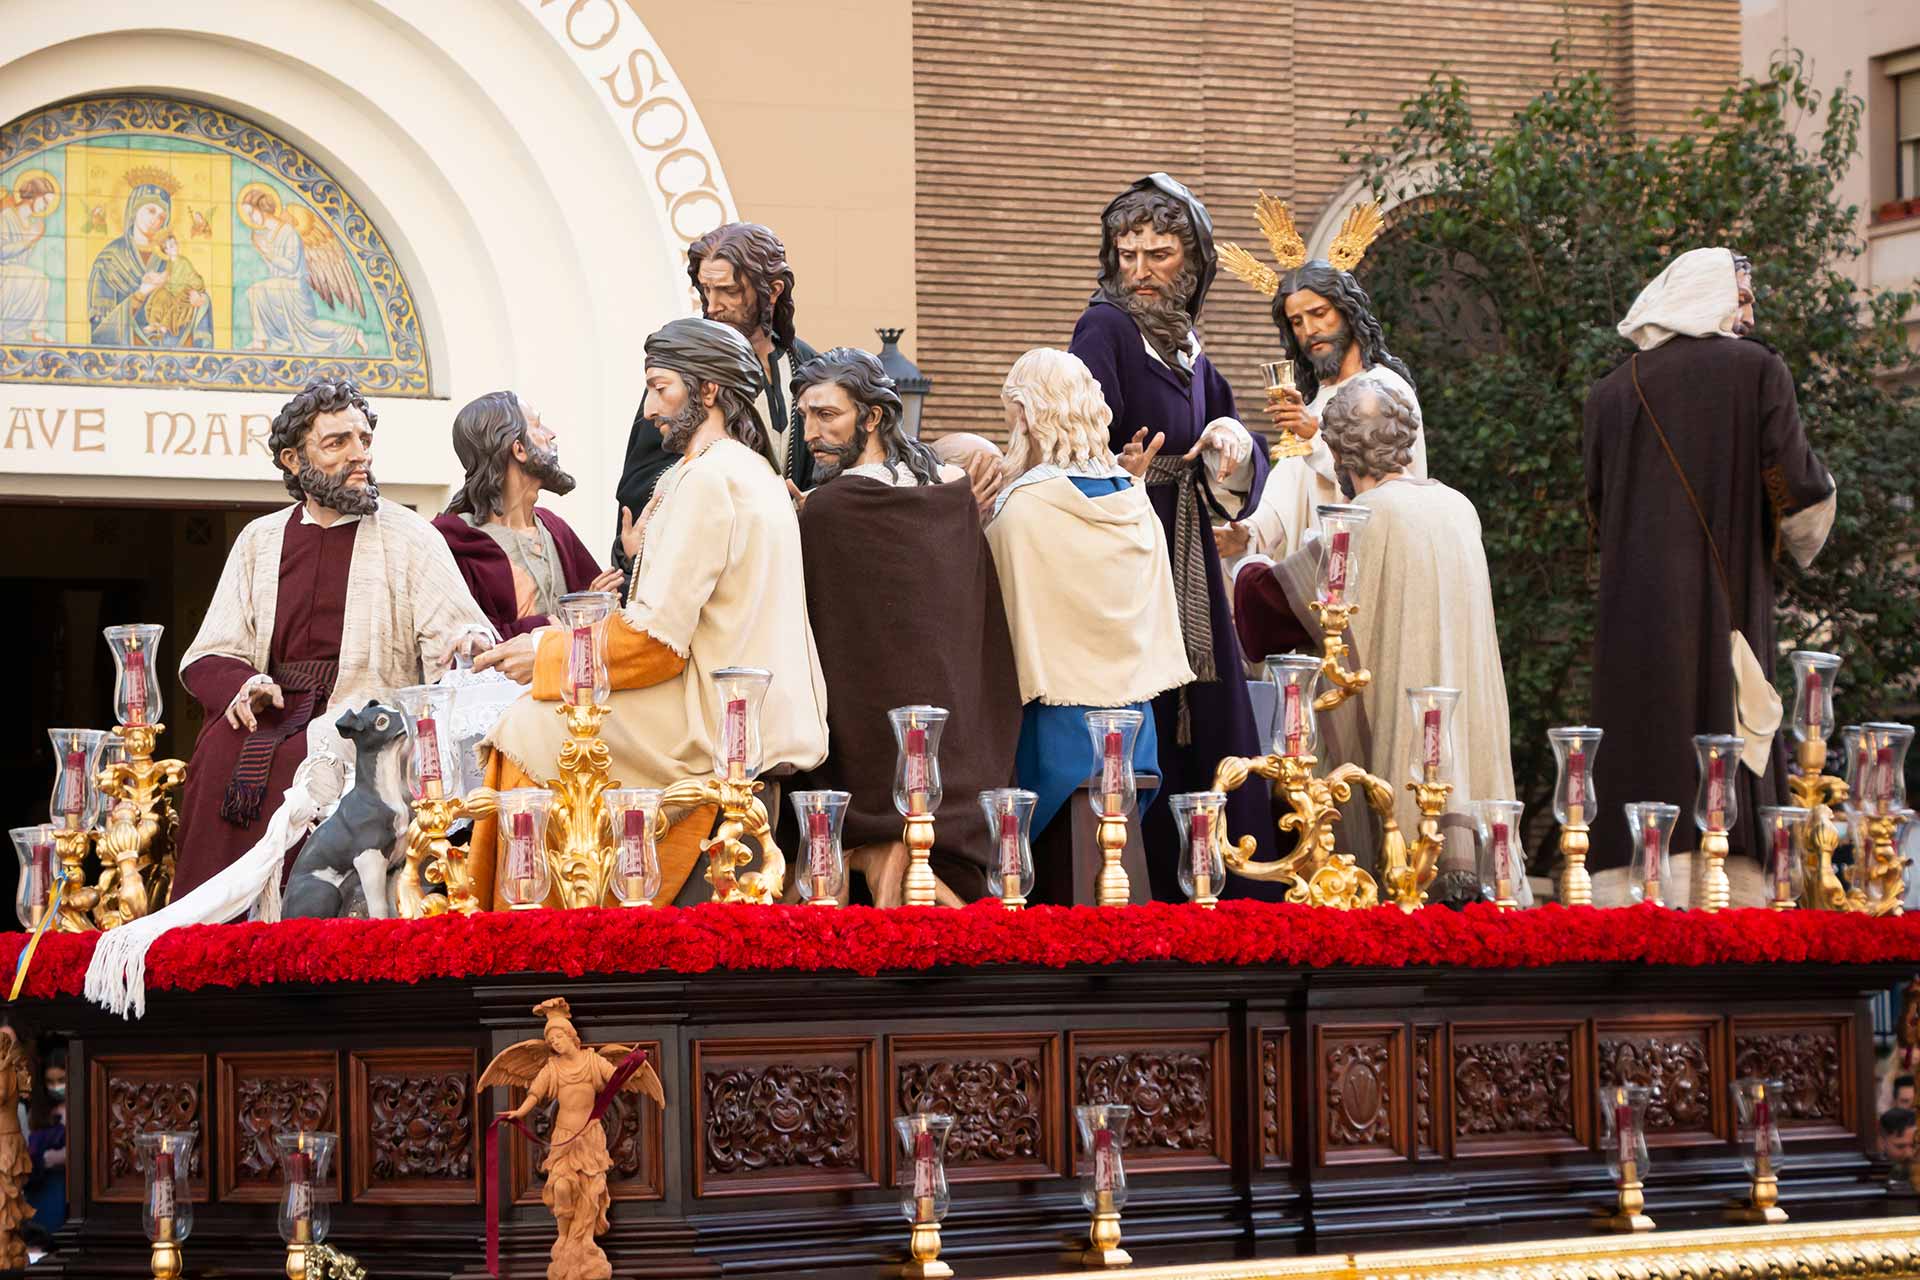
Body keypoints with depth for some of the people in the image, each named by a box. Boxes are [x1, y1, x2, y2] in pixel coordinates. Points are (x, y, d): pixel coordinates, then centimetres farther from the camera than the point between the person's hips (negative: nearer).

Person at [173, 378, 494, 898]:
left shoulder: (409, 537, 9)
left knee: (290, 759, -34)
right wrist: (243, 685, -9)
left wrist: (468, 641, -27)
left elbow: (463, 632, -1)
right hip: (274, 715, 3)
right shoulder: (260, 540, 18)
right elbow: (207, 658, 15)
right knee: (223, 745, -30)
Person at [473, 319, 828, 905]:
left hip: (717, 723, -10)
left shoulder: (707, 477, -13)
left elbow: (658, 640, -17)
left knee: (533, 725, -6)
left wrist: (545, 652, -7)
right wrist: (644, 558, 15)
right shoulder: (755, 472, 19)